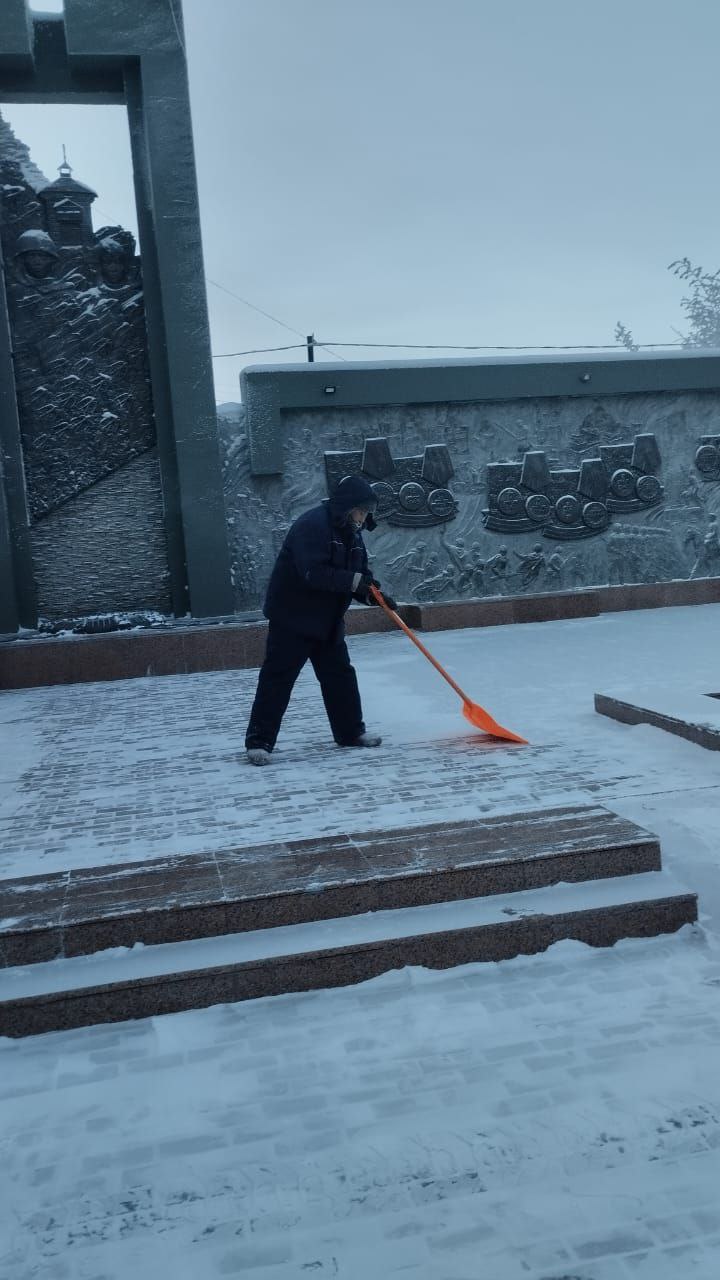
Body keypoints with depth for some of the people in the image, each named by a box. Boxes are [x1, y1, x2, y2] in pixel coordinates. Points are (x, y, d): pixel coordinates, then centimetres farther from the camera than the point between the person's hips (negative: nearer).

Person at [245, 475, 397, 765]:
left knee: (340, 676, 13)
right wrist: (354, 580, -29)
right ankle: (259, 741, -1)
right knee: (277, 678, -6)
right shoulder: (311, 525, -20)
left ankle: (351, 731, 26)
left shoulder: (351, 534, 9)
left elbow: (360, 575, 13)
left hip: (328, 621, 9)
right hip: (292, 617, -9)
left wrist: (373, 594, -7)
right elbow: (313, 573, -30)